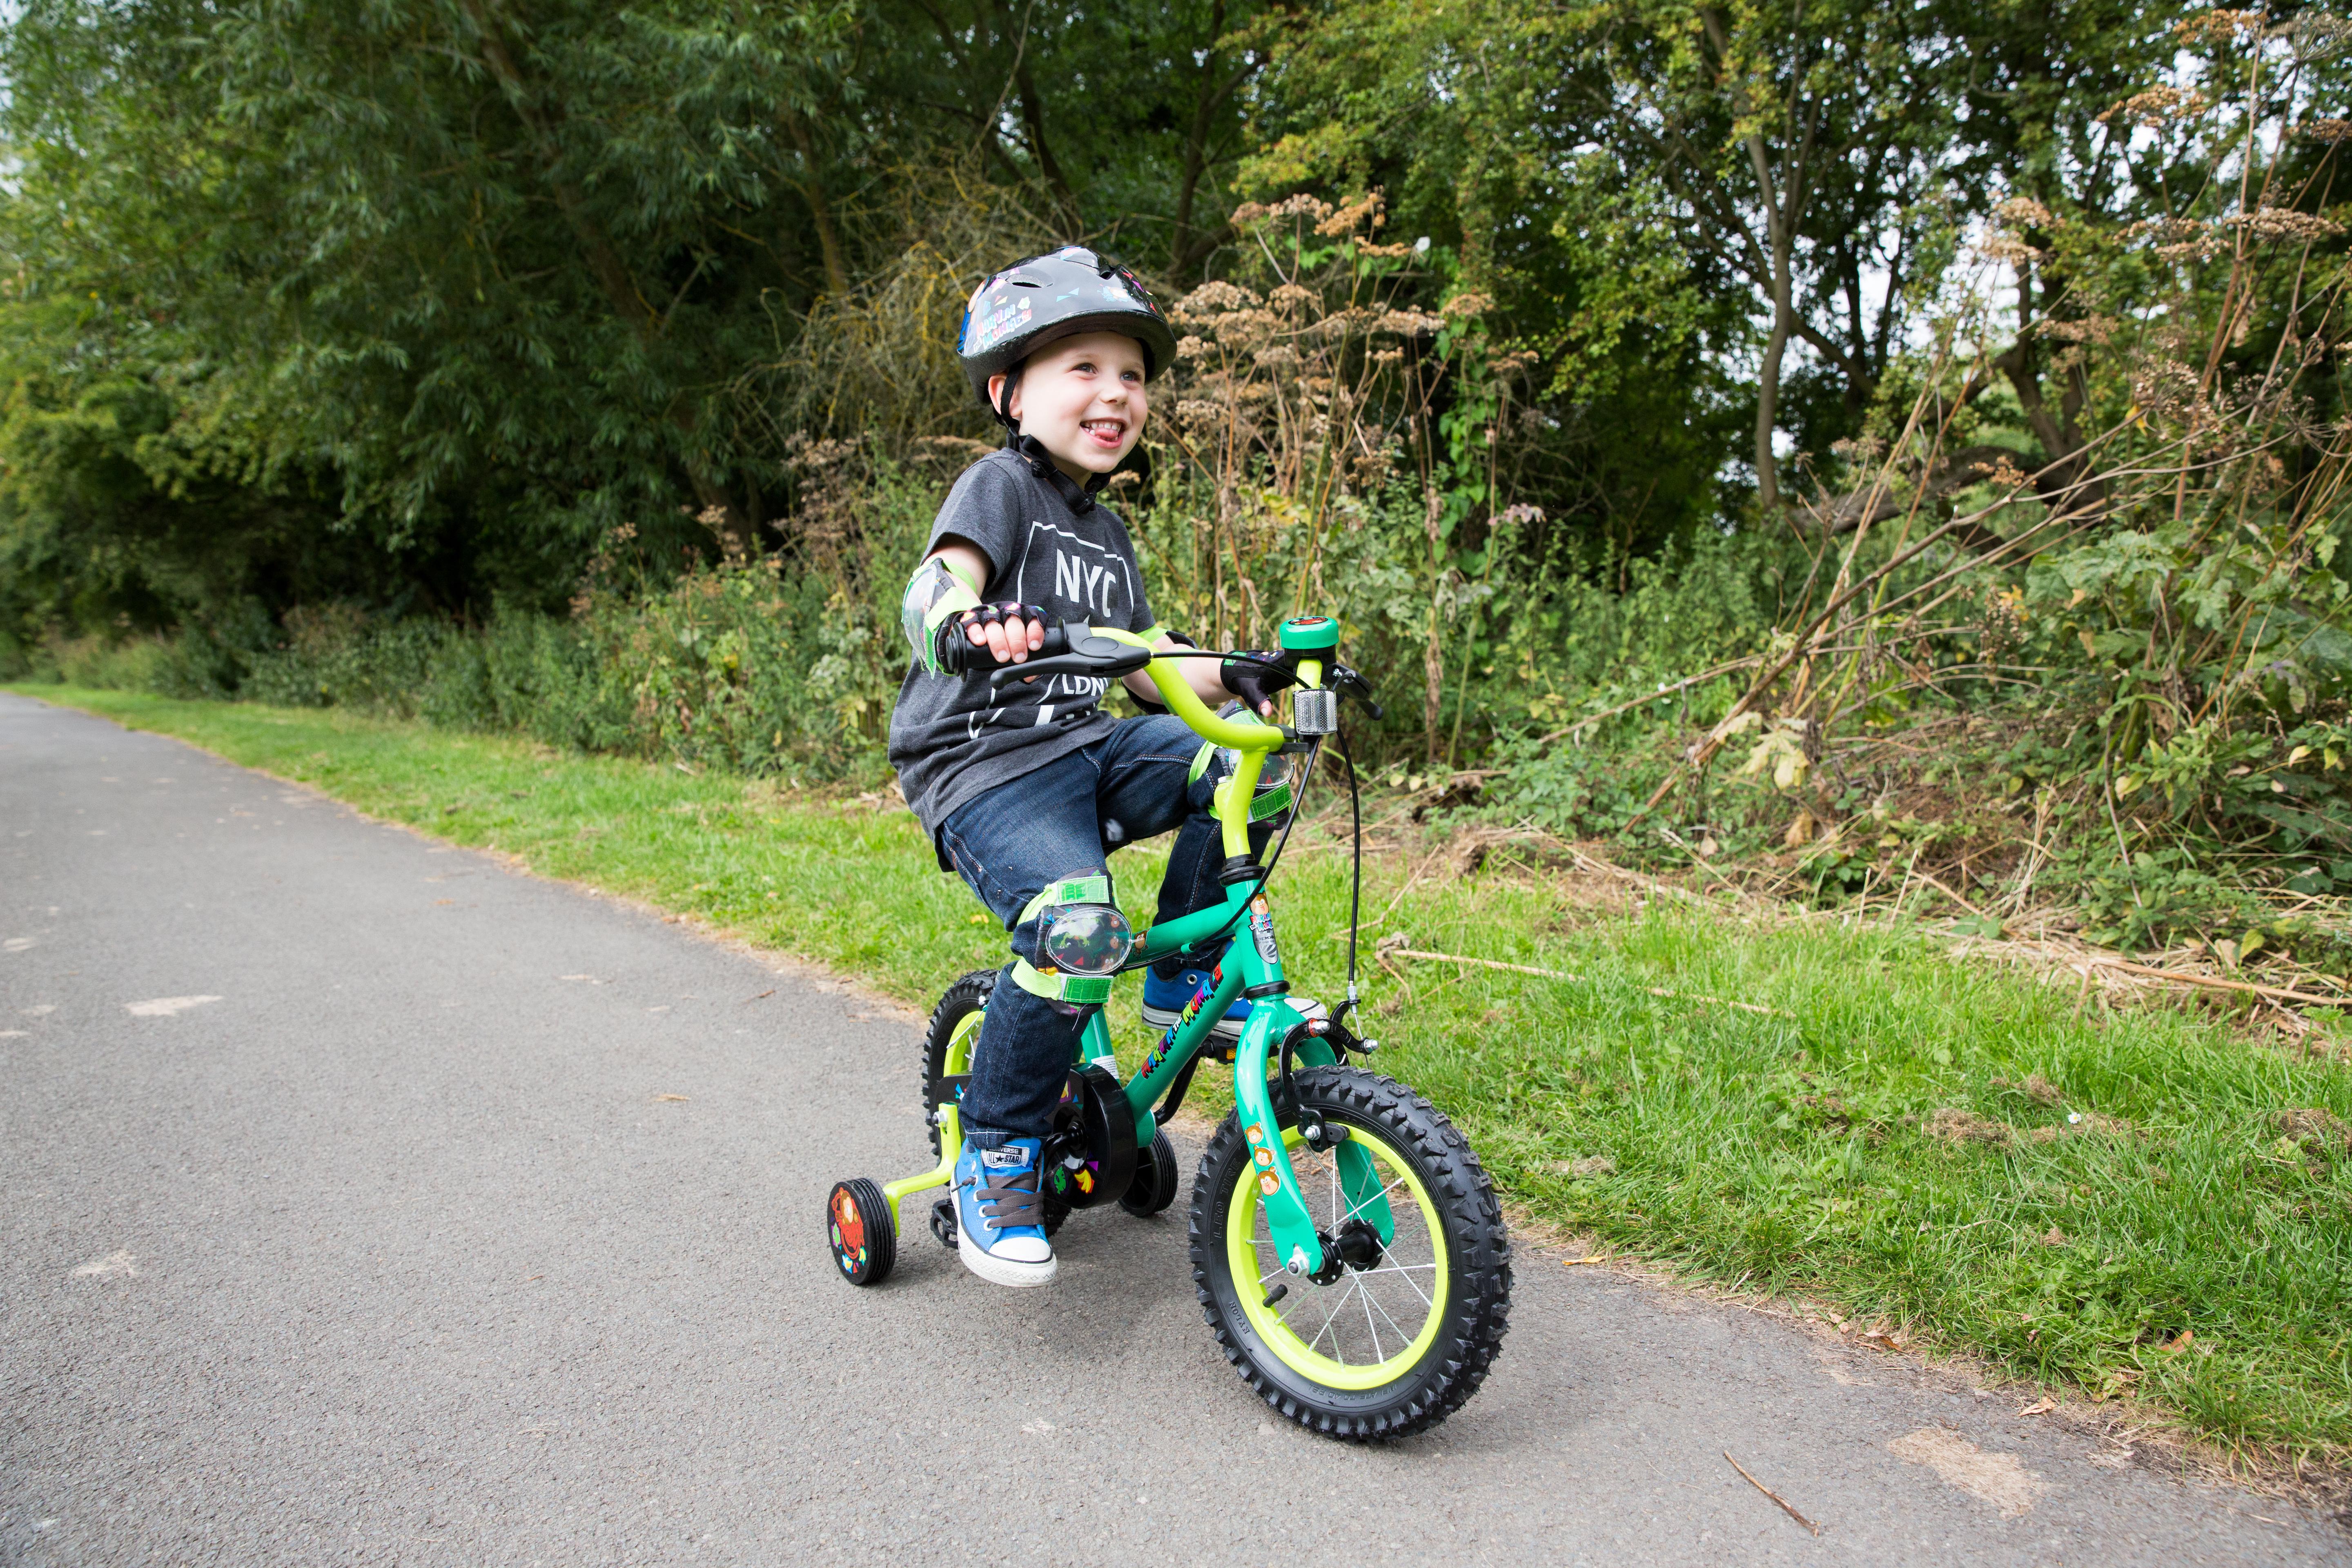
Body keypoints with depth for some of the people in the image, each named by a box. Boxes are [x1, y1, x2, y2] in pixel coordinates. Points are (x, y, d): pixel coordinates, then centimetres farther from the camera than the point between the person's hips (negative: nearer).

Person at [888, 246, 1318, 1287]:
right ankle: (996, 1160, -10)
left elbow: (1150, 665, 19)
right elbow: (936, 584, -22)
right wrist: (967, 630, -45)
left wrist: (1237, 678, 2)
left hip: (1089, 748, 7)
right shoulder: (1000, 486, -2)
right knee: (1077, 924, -31)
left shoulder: (1106, 531, 21)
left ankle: (1186, 981, 3)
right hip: (981, 761, -7)